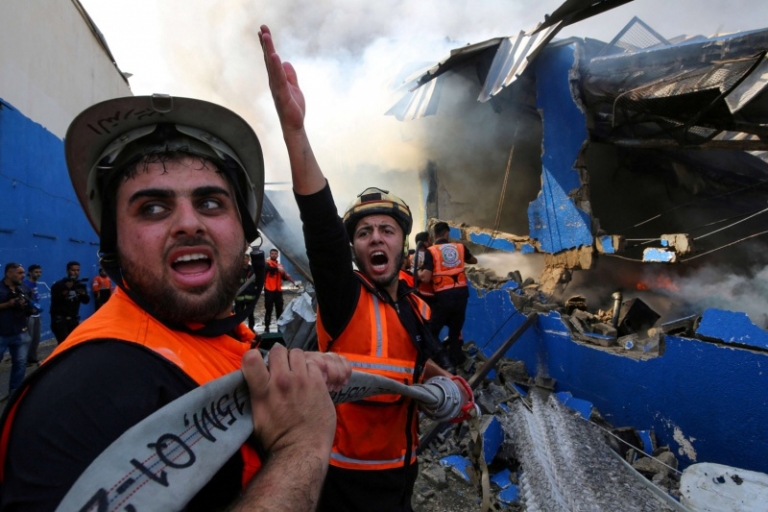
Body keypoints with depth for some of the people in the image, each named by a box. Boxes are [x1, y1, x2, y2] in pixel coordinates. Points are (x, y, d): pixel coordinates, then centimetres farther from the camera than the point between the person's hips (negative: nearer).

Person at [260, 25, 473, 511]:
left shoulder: (418, 309, 0)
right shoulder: (342, 296, -18)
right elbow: (321, 223, -35)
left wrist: (444, 379, 2)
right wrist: (294, 127, -46)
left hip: (400, 471, 6)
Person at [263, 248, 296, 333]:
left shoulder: (279, 265, 16)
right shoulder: (267, 263, 0)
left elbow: (283, 276, 14)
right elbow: (269, 268, -23)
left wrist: (287, 276, -8)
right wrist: (277, 268, -38)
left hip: (278, 290, 5)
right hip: (269, 290, -5)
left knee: (279, 309, 7)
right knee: (268, 309, -4)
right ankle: (266, 327, 3)